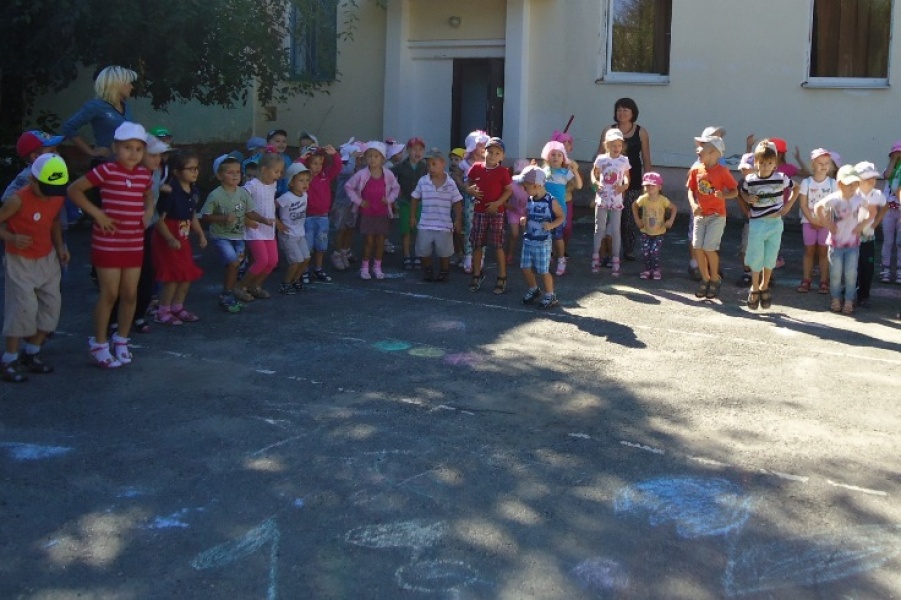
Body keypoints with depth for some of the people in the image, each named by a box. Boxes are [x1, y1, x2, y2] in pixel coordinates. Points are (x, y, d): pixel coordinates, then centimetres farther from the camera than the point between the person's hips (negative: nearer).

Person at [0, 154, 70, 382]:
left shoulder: (58, 198, -4)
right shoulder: (18, 200, -22)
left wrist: (60, 246, 1)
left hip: (48, 259, 6)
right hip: (21, 262, -6)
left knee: (51, 307, 8)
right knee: (22, 309, -9)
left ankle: (31, 354, 24)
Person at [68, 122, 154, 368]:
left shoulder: (144, 174, 4)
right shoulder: (106, 171, -13)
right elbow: (74, 190, -10)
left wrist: (149, 211, 5)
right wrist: (96, 213, -15)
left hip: (135, 243, 5)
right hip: (108, 244, -5)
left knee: (130, 294, 10)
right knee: (110, 294, -1)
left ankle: (122, 341, 27)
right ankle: (99, 345, 14)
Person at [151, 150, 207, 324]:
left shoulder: (194, 191, 3)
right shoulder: (170, 192, -21)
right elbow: (160, 219, -20)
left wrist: (201, 234, 8)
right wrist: (170, 239, -27)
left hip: (183, 239, 8)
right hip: (167, 240, -8)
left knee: (188, 275, 12)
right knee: (174, 276, -7)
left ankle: (178, 307, 28)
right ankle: (163, 311, 8)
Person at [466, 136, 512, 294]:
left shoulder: (502, 172, -7)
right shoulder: (476, 168, 0)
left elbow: (509, 190, -3)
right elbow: (468, 184, 13)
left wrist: (497, 203, -16)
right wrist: (471, 191, -10)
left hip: (496, 212, -3)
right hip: (479, 212, 3)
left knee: (498, 246, 0)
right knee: (477, 245, 9)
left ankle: (502, 278, 10)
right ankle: (477, 275, 23)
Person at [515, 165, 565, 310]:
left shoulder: (551, 201, -14)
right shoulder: (530, 200, 4)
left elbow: (562, 217, -6)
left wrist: (551, 225, -22)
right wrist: (524, 220, -3)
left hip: (543, 241, -6)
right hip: (528, 239, 6)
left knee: (543, 270, 0)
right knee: (526, 268, 10)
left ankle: (550, 296, 16)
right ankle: (533, 289, 33)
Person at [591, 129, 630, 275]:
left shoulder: (624, 161, -3)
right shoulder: (601, 159, -4)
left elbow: (627, 179, 4)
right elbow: (594, 174, 6)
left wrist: (623, 187, -16)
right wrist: (596, 183, -13)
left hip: (616, 200, 0)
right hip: (602, 199, 0)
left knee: (615, 230, 3)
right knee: (600, 228, 8)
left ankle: (615, 261, 11)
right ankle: (595, 258, 17)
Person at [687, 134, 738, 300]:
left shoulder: (722, 171, -11)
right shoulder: (696, 170, 2)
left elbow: (735, 191, -6)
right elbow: (691, 190, 6)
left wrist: (723, 195, -27)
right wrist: (693, 205, -12)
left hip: (717, 216, -4)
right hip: (700, 215, 4)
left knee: (709, 247, -11)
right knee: (697, 247, -1)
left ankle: (715, 279, 12)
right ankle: (705, 279, 18)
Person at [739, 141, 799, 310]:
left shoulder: (781, 178, -7)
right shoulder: (750, 180, -5)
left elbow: (795, 188, 9)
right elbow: (743, 193, 14)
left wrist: (788, 205, 1)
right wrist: (748, 199, -7)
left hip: (775, 223, 0)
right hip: (756, 223, 0)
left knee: (770, 258, 9)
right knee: (755, 258, 3)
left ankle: (764, 287, 27)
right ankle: (754, 289, 20)